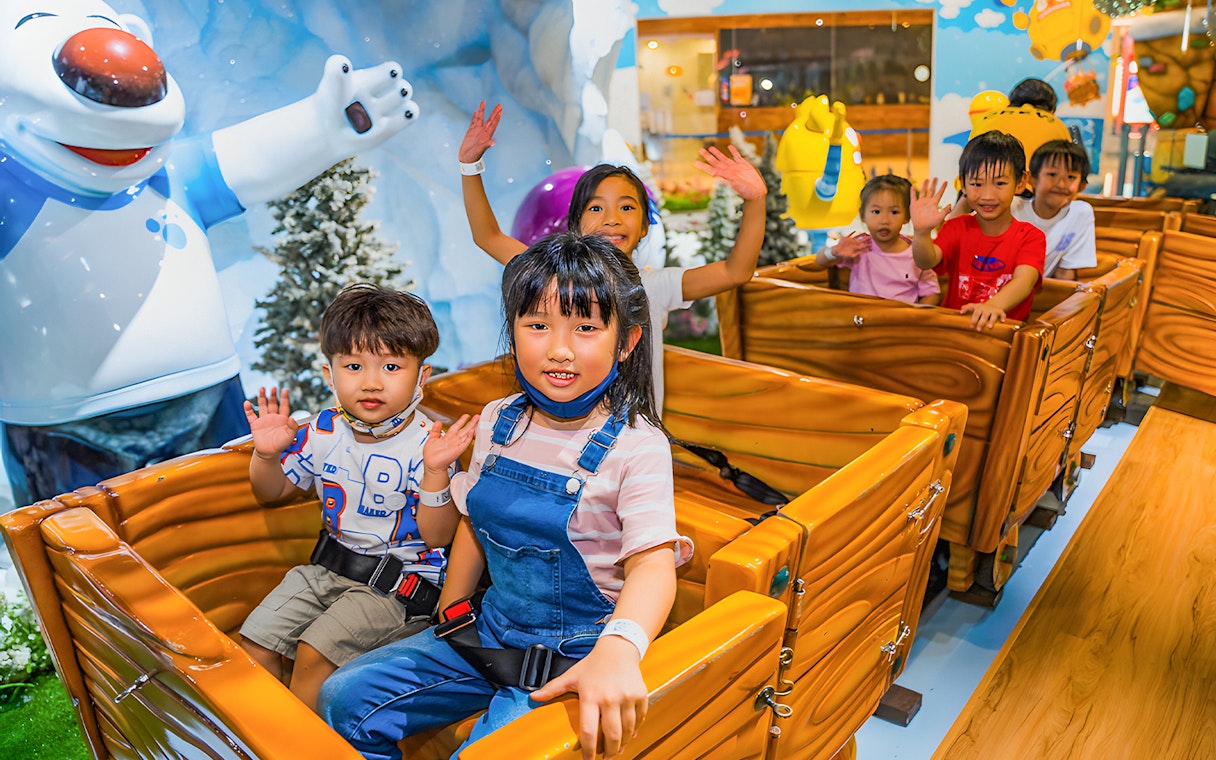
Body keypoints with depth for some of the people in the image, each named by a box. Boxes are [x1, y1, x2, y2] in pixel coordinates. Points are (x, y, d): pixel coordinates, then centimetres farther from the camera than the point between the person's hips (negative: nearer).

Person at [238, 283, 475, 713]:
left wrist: (435, 472, -35)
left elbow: (437, 538, -22)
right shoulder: (323, 432, -2)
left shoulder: (425, 446, -18)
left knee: (315, 651, -17)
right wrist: (266, 455, -7)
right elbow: (272, 493, 14)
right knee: (255, 642, 5)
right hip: (327, 567, 6)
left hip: (398, 585, -6)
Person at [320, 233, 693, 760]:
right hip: (491, 630, 6)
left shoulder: (637, 445, -18)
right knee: (345, 699, 1)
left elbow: (653, 563, -27)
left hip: (572, 658, -5)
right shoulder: (498, 422, 1)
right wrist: (453, 616, 7)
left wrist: (617, 650, -45)